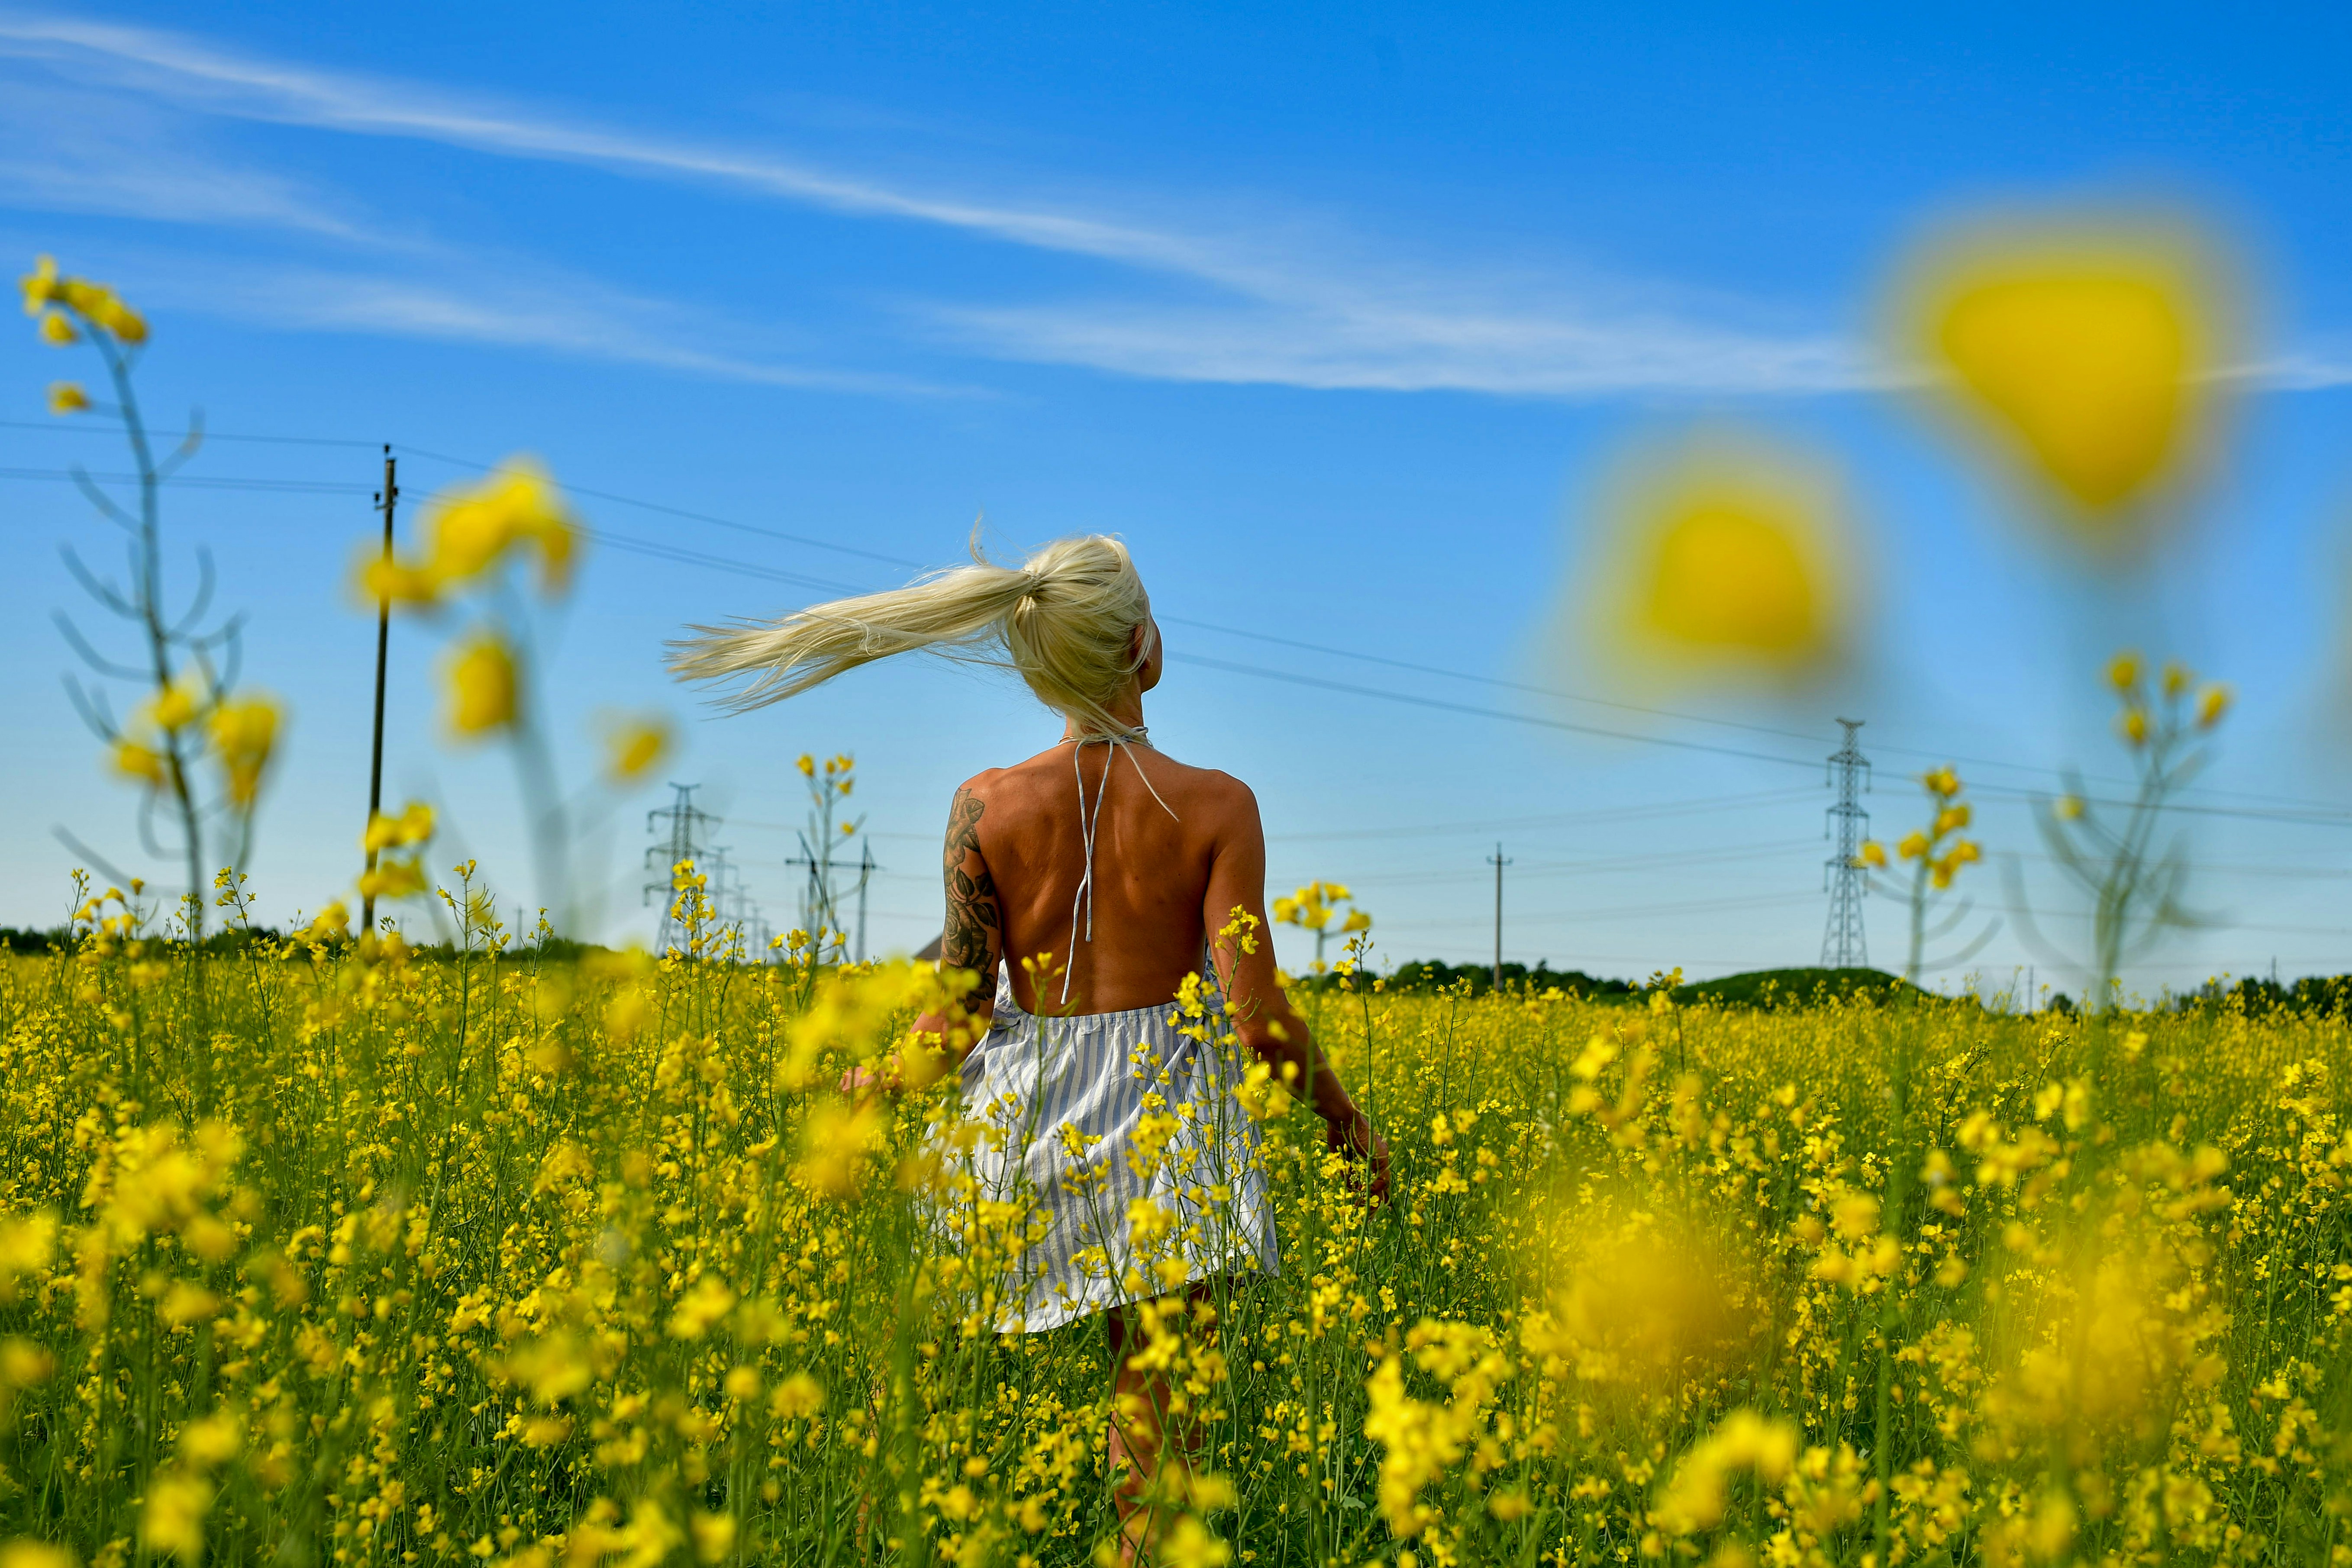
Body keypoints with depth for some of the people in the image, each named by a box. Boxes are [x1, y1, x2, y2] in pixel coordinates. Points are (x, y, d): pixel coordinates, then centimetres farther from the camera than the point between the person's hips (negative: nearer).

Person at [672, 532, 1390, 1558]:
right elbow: (1256, 1012, -9)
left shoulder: (984, 808, -4)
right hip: (1165, 1132, -1)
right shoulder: (1218, 807, -7)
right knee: (1156, 1436, 3)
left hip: (1021, 1125, 2)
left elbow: (963, 1009, -2)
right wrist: (1342, 1115, 7)